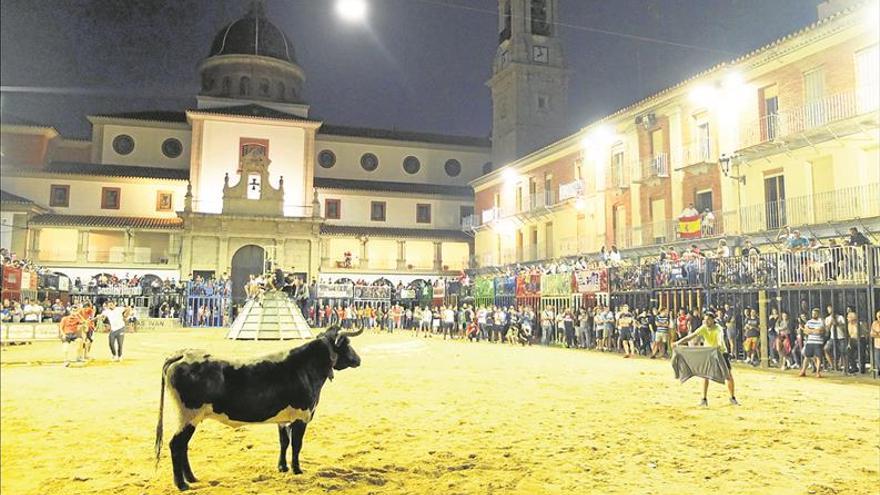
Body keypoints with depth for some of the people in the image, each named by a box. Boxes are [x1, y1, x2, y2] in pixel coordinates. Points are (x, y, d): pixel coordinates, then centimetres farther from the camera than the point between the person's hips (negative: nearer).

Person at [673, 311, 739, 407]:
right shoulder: (703, 328, -17)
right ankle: (704, 399, 4)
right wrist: (678, 342, -41)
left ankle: (733, 398, 17)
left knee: (729, 376, -4)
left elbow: (720, 337, -49)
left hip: (721, 353, -2)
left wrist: (720, 345, -73)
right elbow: (691, 336, -26)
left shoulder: (718, 328, -27)